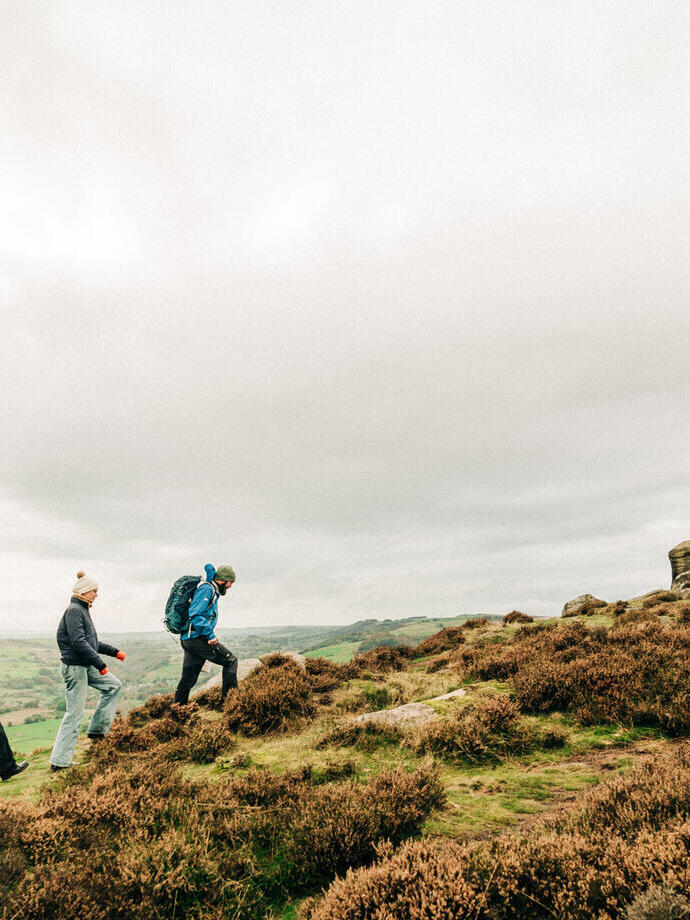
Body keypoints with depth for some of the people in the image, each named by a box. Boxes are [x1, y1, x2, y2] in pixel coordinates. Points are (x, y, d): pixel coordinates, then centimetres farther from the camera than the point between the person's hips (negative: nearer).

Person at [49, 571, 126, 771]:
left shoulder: (83, 610, 14)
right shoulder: (74, 610, -15)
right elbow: (79, 643, -24)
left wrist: (114, 652, 19)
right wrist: (100, 664, -21)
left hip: (86, 666, 10)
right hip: (75, 667, -10)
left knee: (113, 686, 13)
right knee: (74, 714, -3)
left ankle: (97, 729, 16)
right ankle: (59, 761, 6)